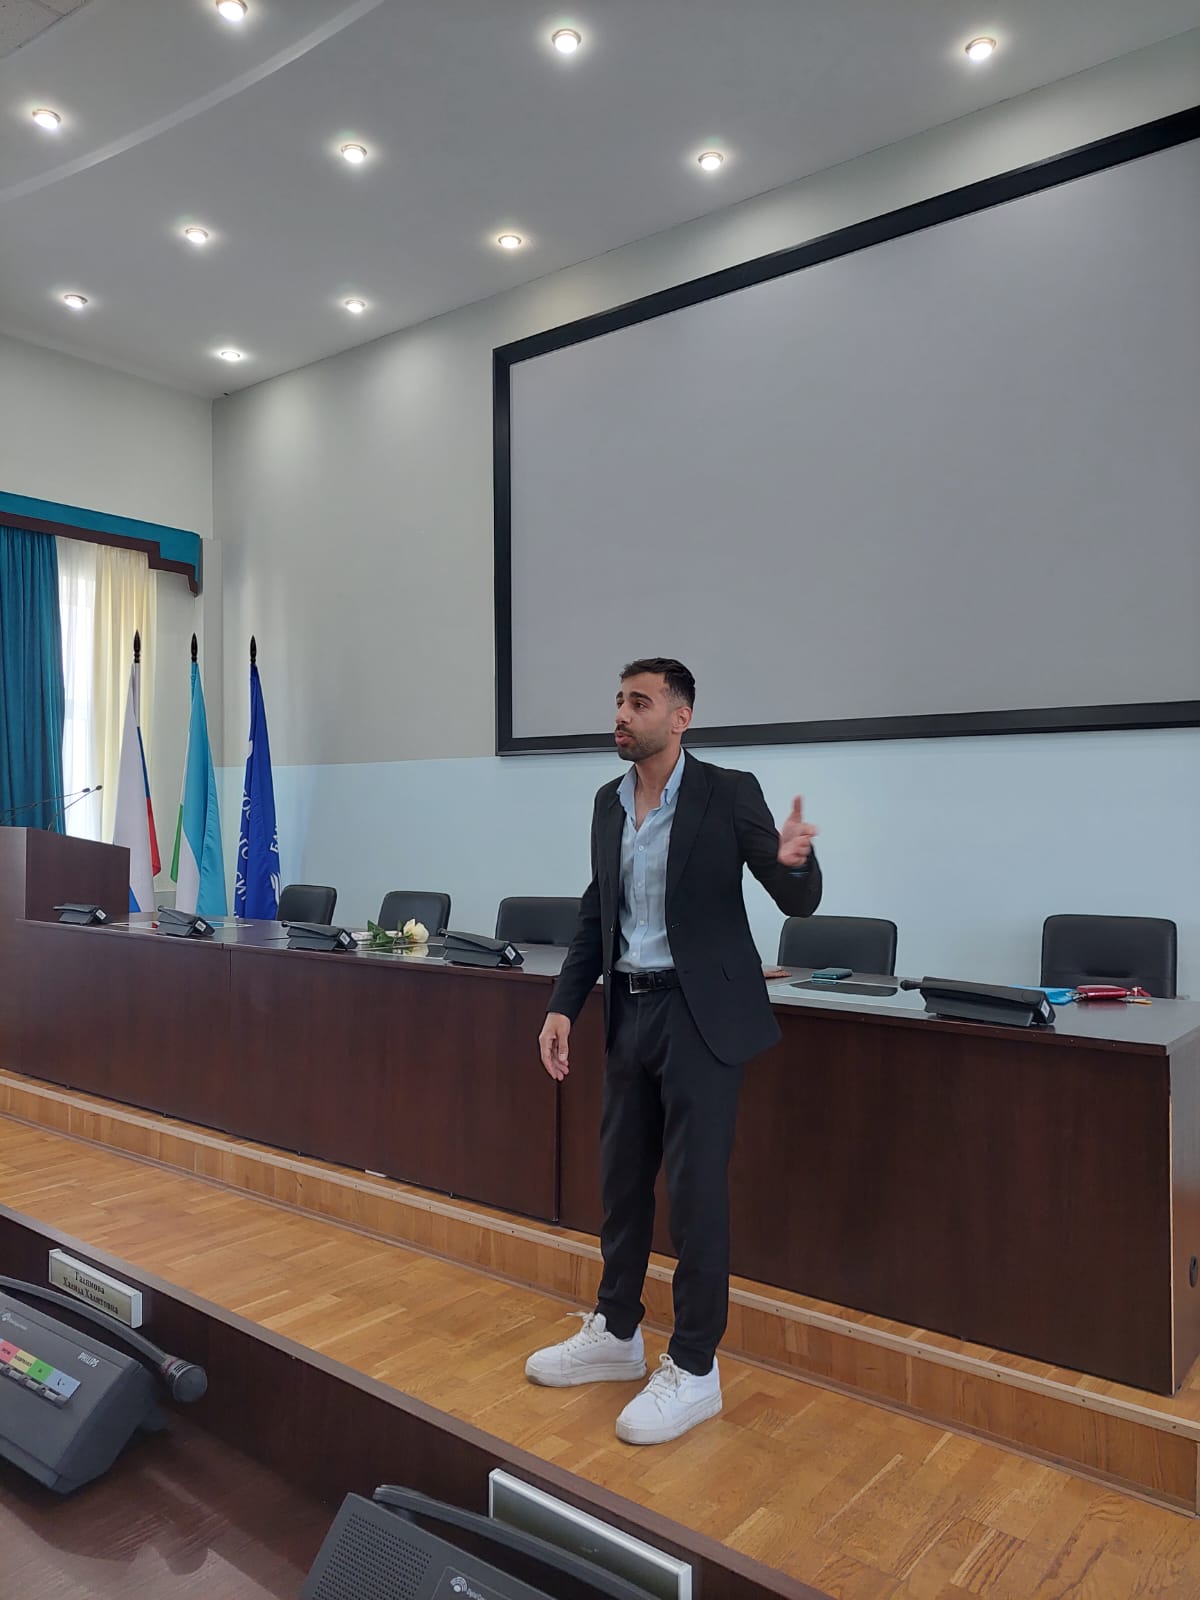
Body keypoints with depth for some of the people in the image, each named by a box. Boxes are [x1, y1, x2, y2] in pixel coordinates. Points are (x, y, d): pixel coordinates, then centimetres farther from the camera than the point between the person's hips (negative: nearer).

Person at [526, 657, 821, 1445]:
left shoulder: (729, 792, -10)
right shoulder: (609, 802, 7)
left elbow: (799, 903, -11)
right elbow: (595, 915, 13)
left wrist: (794, 859, -34)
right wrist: (563, 1006, 6)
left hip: (700, 1014, -6)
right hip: (629, 1012, 6)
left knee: (697, 1190, 2)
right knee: (622, 1179, 17)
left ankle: (693, 1369, 20)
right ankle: (616, 1334, 36)